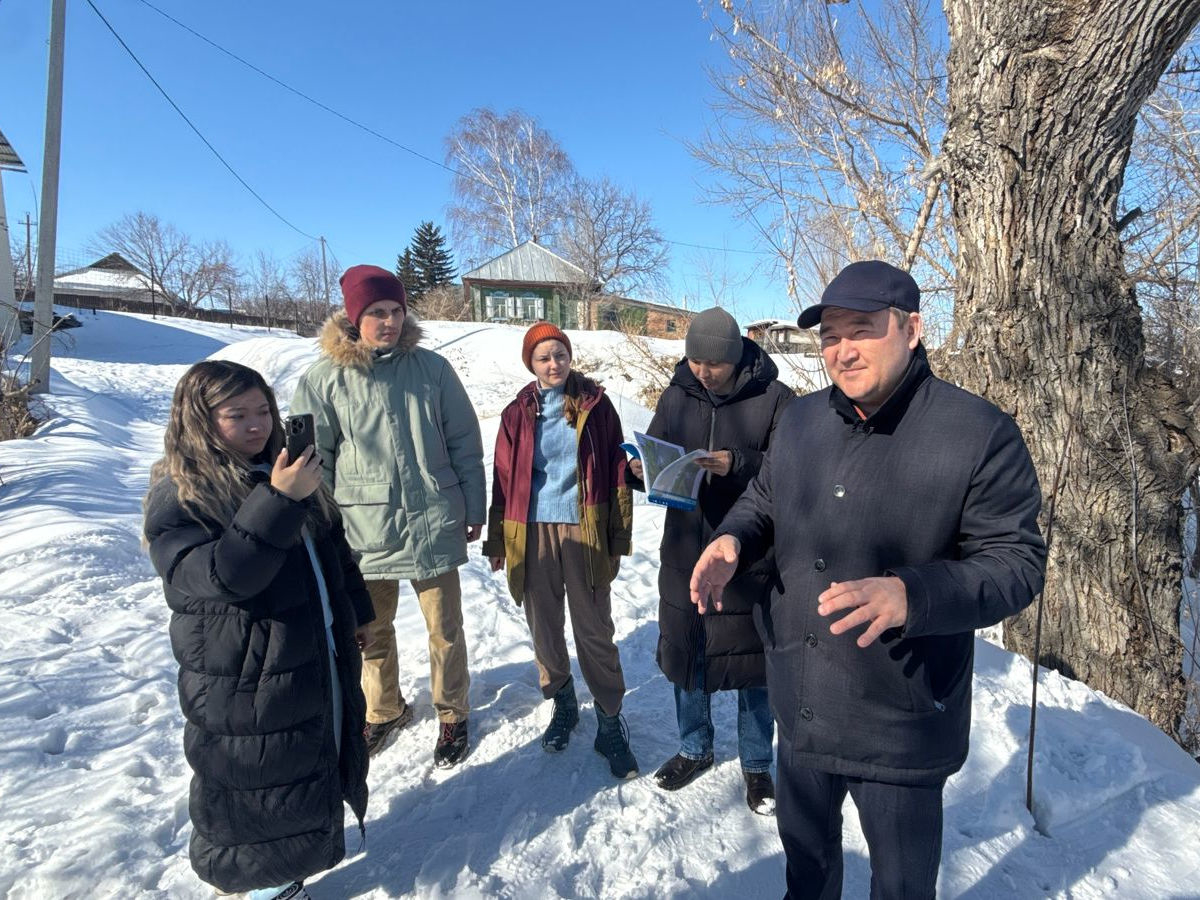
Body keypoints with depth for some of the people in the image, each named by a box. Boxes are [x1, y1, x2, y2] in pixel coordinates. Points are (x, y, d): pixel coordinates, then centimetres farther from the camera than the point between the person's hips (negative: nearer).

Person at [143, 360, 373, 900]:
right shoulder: (178, 497, -17)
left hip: (323, 660, 8)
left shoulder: (281, 472, 5)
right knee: (258, 792, 10)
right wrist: (278, 501, -39)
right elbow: (221, 576, -33)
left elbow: (334, 547, 15)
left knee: (322, 761, 24)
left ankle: (305, 852, 48)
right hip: (246, 685, -7)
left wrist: (357, 611, 19)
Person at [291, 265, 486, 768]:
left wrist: (474, 509, 6)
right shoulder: (324, 378, -3)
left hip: (432, 522, 0)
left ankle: (452, 717, 32)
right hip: (362, 528, 1)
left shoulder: (431, 368, -1)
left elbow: (464, 444, 5)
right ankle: (383, 711, 41)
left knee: (445, 629, 10)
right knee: (371, 631, 16)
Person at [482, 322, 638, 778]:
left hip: (584, 530, -2)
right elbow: (503, 479, 6)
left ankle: (610, 723, 16)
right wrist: (496, 541, 7)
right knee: (543, 627, 12)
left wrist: (618, 539, -2)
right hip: (532, 533, 2)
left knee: (594, 630, 2)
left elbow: (617, 473, 0)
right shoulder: (519, 413, 4)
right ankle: (562, 703, 34)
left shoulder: (595, 406, 0)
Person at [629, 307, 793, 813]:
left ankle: (756, 765, 33)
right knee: (684, 656, 17)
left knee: (751, 665, 11)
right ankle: (694, 749, 40)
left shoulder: (774, 399, -8)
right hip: (684, 552, 4)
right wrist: (643, 468, -13)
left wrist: (737, 465, -28)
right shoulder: (676, 396, 5)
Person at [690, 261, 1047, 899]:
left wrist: (912, 595, -33)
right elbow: (762, 501, 13)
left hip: (901, 724, -4)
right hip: (800, 706, 5)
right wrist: (732, 538, -9)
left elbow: (1016, 561, -16)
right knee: (804, 844, 28)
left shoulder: (978, 433, -17)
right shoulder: (800, 419, 0)